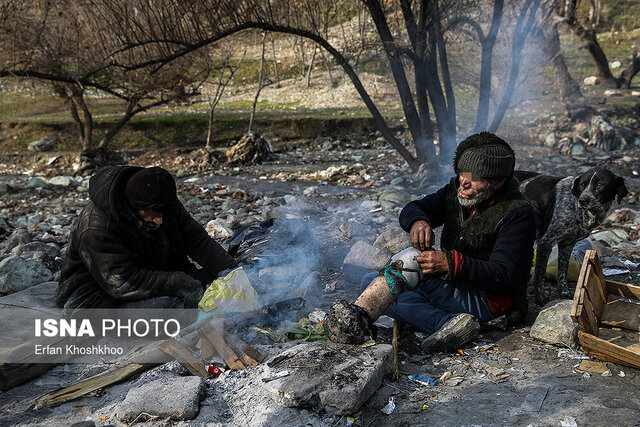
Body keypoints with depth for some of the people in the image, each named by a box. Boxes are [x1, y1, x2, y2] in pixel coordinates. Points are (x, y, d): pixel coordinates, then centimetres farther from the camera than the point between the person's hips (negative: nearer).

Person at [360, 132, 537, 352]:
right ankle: (448, 323, -22)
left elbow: (503, 276, -24)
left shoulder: (518, 215, -17)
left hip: (487, 300, -8)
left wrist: (451, 264, -37)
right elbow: (411, 210, -2)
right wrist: (418, 221, -29)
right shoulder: (457, 190, 1)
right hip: (451, 288, 8)